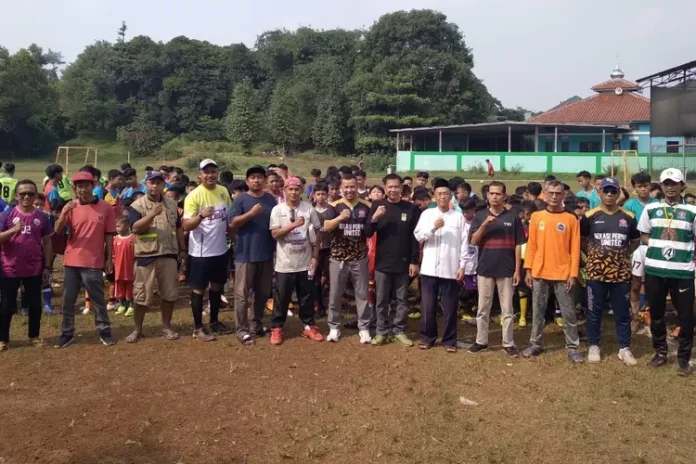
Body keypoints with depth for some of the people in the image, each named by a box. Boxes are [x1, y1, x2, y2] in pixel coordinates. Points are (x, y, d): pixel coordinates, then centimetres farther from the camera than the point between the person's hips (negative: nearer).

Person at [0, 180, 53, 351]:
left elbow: (47, 243, 6)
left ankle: (34, 336, 27)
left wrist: (47, 267, 4)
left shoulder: (42, 217, 1)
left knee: (35, 303, 12)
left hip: (34, 269, 2)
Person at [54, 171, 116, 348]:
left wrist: (109, 259, 0)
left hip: (94, 262, -2)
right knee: (68, 300, 9)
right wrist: (64, 213, -22)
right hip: (72, 261, 3)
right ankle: (67, 333, 19)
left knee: (98, 299, 6)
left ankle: (104, 331, 16)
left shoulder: (106, 207, -3)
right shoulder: (70, 207, 2)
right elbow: (57, 231, -6)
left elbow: (109, 236, 1)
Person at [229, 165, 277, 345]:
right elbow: (233, 223, -11)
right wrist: (251, 213, -23)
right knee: (242, 293, -1)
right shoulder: (241, 199, -3)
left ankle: (257, 324, 28)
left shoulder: (271, 199, 9)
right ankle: (242, 329, 7)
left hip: (266, 253, 5)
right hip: (245, 254, -4)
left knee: (263, 292, 13)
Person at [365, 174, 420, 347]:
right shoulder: (377, 206, 1)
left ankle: (399, 330, 21)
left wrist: (414, 261, -4)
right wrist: (374, 218, -19)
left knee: (402, 299, 9)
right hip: (382, 262, 1)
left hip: (403, 262, 0)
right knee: (381, 300, 8)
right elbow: (367, 233, -1)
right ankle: (382, 331, 18)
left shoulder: (411, 208, -1)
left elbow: (415, 238, 0)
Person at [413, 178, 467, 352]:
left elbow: (463, 243, 2)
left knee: (450, 306, 5)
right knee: (428, 306, 6)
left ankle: (449, 340, 17)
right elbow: (418, 236, -3)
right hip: (429, 268, 1)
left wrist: (462, 266, -3)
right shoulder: (427, 214, 5)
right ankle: (427, 337, 20)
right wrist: (433, 227, -18)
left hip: (450, 269, 0)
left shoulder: (458, 217, 4)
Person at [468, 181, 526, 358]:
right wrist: (484, 225, -19)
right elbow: (473, 241, -4)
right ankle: (481, 341, 19)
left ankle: (508, 343, 15)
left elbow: (518, 245, 1)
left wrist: (517, 270, -3)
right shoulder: (480, 216, 3)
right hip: (485, 269, 1)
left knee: (507, 309, 6)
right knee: (483, 308, 9)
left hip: (506, 270, -1)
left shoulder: (513, 216, 0)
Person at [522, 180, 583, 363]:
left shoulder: (571, 219, -2)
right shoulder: (536, 217, 3)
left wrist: (573, 274, -7)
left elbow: (575, 248, -2)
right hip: (539, 273, 2)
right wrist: (528, 270, 0)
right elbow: (531, 245, 5)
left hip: (563, 274, -2)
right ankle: (535, 344, 21)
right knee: (537, 311, 10)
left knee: (568, 313, 5)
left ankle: (572, 348, 14)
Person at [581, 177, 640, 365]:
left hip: (621, 273, 2)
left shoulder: (628, 217, 4)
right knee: (594, 311, 7)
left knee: (622, 313, 9)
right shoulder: (590, 216, -2)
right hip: (595, 272, -1)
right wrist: (594, 253, 2)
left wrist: (622, 254, 5)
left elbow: (635, 241, 16)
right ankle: (594, 346, 21)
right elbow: (580, 240, 10)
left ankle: (625, 348, 21)